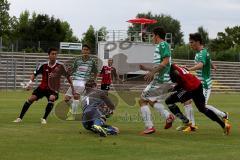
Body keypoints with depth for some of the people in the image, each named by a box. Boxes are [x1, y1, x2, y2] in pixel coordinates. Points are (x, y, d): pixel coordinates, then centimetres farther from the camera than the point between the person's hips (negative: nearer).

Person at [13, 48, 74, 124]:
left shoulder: (60, 66, -12)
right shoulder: (43, 65, -9)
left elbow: (68, 76, -1)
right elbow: (34, 74, 2)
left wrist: (72, 88, 0)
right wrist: (30, 82, -16)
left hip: (53, 88, -2)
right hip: (43, 87, 2)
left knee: (52, 98, -31)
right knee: (31, 98, -11)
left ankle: (44, 118, -17)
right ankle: (20, 118, 0)